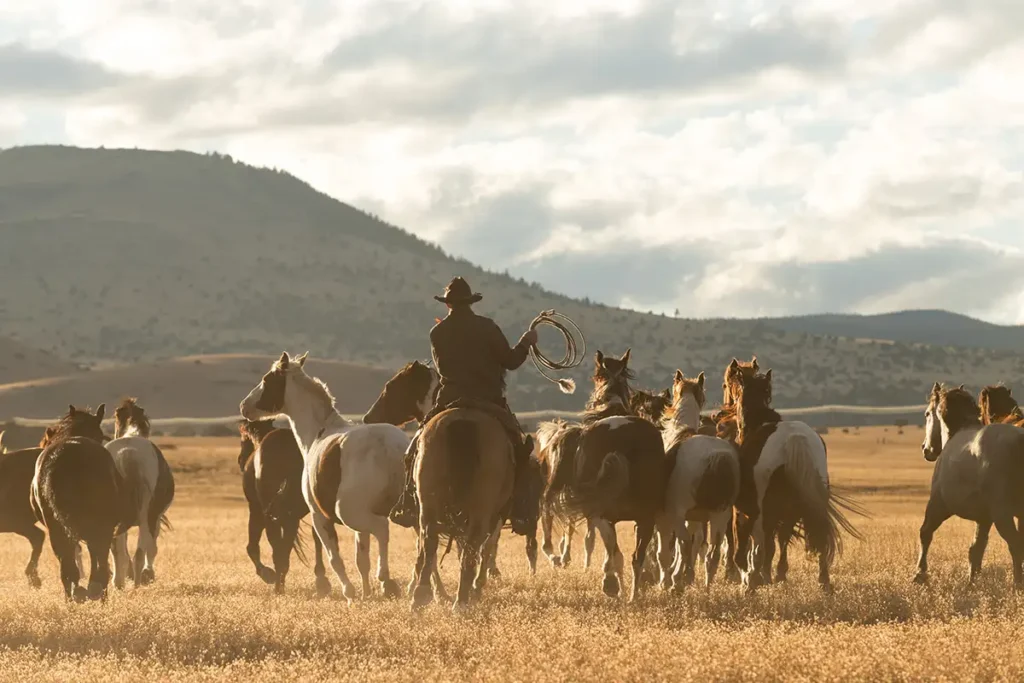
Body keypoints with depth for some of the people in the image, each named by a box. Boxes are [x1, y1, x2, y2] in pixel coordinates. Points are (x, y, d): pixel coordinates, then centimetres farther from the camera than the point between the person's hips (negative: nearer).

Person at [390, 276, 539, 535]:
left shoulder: (438, 333, 2)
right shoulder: (487, 328, -6)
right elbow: (510, 361, -2)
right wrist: (526, 342, 14)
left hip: (451, 400, 2)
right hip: (490, 402, -2)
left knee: (420, 446, 17)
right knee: (519, 446, 8)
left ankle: (409, 507, 7)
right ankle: (520, 512, -4)